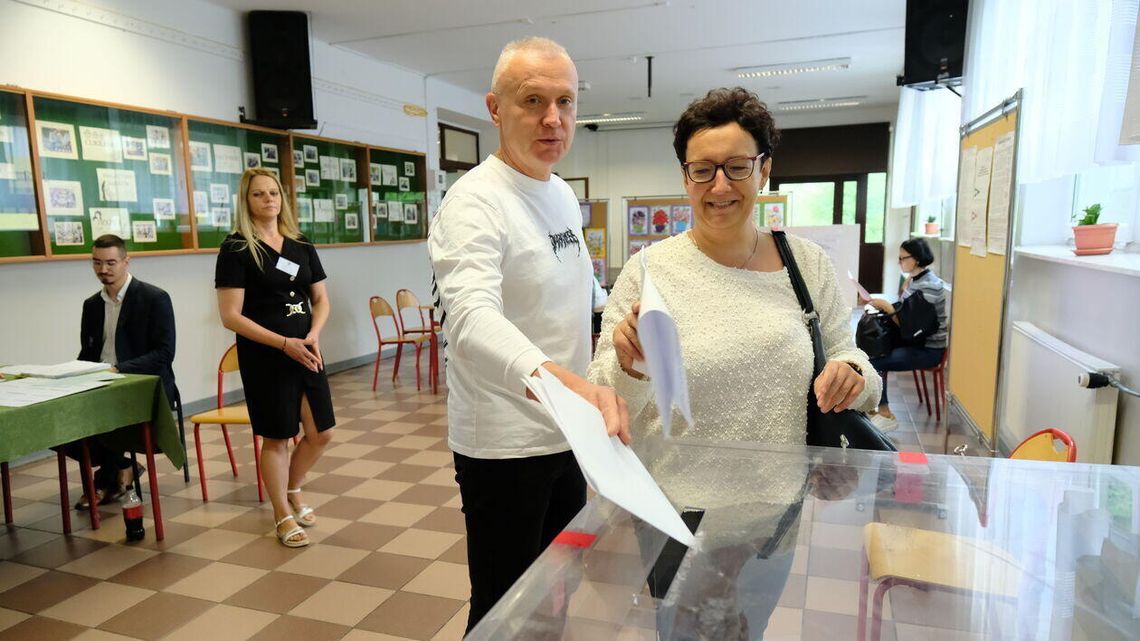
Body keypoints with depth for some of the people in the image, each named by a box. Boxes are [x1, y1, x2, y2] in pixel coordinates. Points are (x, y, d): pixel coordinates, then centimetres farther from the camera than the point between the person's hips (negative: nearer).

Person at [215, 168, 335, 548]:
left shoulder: (302, 247, 9)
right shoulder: (236, 249, -6)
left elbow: (321, 299, 12)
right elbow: (230, 316, -11)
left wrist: (313, 335, -8)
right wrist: (284, 343, -19)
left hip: (307, 352, 5)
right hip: (263, 356, -5)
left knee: (321, 432, 7)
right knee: (276, 437, 5)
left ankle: (292, 490, 35)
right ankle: (283, 516, 24)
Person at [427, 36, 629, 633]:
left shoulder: (564, 195, 7)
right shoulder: (474, 200, -20)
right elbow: (471, 316, -38)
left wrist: (588, 391, 10)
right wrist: (557, 379, -55)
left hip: (566, 430, 8)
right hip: (504, 443, -8)